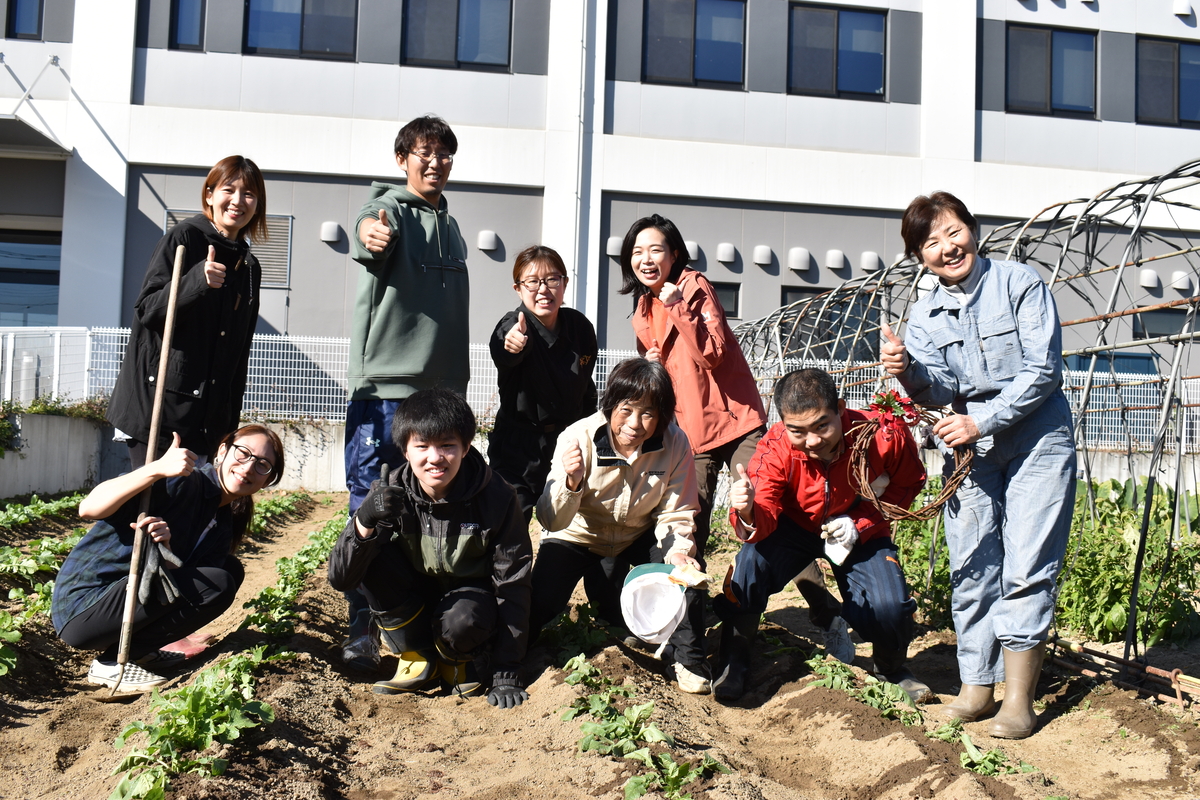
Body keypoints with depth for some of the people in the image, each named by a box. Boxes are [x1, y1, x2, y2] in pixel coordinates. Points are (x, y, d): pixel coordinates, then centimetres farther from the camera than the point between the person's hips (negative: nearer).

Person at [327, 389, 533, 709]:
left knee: (460, 622, -36)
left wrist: (506, 672, -21)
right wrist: (364, 521, -46)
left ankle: (456, 660, 2)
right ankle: (418, 657, -6)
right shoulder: (391, 495, -20)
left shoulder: (496, 498, -23)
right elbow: (340, 578, -25)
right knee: (372, 558, -26)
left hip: (471, 595, -2)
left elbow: (513, 583, -18)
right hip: (414, 602, 2)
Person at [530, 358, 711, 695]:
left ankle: (690, 660, -6)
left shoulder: (675, 444, -23)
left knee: (686, 562, -26)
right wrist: (572, 482, -50)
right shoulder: (578, 438, -28)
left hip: (638, 538, 2)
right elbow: (552, 522, -30)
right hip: (578, 537, -1)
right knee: (540, 604, -22)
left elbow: (676, 515, -14)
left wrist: (679, 551, -35)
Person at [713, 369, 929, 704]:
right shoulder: (775, 449, -28)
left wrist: (860, 524, -21)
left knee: (889, 606, -22)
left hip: (861, 532, 1)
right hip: (794, 526, 0)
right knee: (752, 560, -30)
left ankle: (892, 667, 17)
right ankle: (733, 660, -4)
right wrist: (747, 513, -57)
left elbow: (908, 484, -8)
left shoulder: (884, 437, -28)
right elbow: (764, 521, -31)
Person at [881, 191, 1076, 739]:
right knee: (970, 568, 2)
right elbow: (939, 392, -7)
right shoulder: (925, 315, 4)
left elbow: (1042, 371, -12)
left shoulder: (1019, 284, -7)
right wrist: (907, 372, -28)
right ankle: (976, 684, 11)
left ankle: (1019, 697, -1)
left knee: (1026, 569, -6)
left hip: (1037, 441, -4)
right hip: (968, 448, 4)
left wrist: (982, 421, -19)